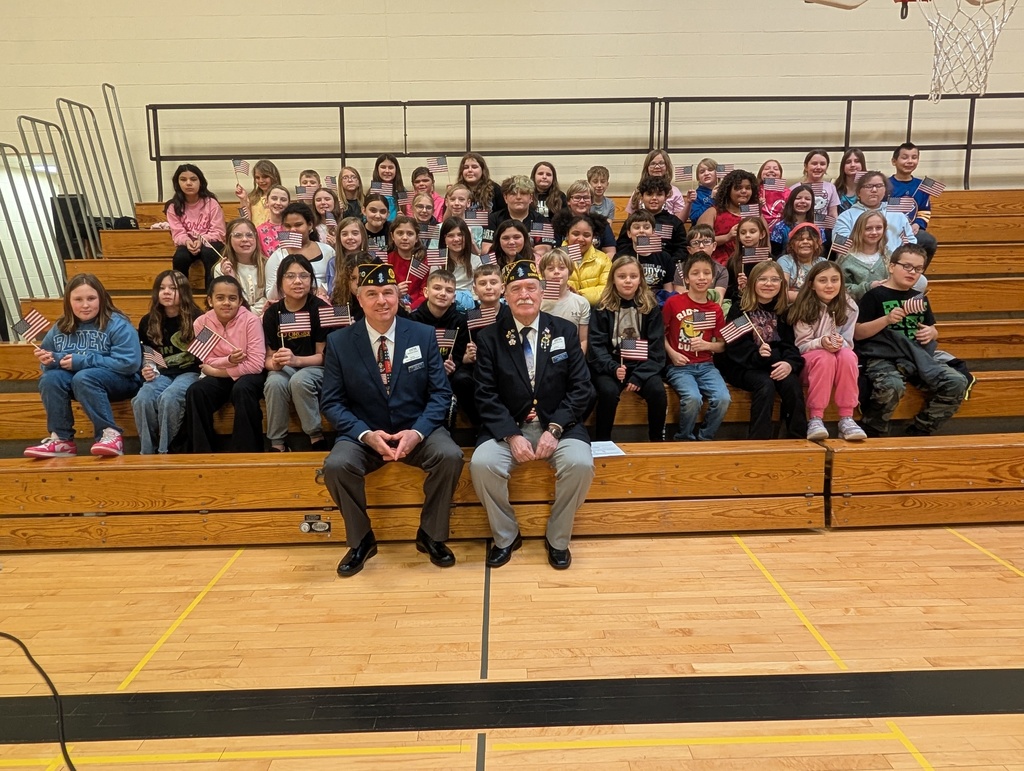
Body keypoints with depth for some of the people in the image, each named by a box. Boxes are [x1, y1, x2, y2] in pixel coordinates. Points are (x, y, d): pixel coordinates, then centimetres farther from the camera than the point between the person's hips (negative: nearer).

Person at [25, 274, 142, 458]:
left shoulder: (117, 324, -12)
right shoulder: (60, 328, 6)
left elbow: (129, 363, -23)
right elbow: (49, 361, 14)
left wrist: (82, 361, -20)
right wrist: (50, 360, -13)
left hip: (120, 381, -6)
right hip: (78, 383, 6)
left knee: (83, 378, -33)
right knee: (49, 378, -21)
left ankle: (111, 434, -28)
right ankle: (61, 440, -17)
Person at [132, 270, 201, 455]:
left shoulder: (196, 319, -3)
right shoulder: (148, 322, 10)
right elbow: (145, 354, 20)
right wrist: (147, 370, 1)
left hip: (189, 373, -4)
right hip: (161, 374, 4)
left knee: (168, 398, -35)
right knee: (141, 400, -28)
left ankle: (164, 451, -19)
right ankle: (148, 452, -14)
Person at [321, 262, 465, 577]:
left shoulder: (423, 335, -1)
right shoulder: (338, 342, -2)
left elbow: (441, 393, -2)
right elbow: (332, 403, -2)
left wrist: (417, 431, -19)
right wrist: (366, 434, -19)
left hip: (417, 430, 0)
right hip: (363, 433, 0)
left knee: (451, 456, -28)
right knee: (336, 465, -29)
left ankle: (430, 535, -3)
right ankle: (361, 540, -2)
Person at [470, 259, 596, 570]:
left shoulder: (565, 331, 5)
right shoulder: (489, 337, 3)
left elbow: (581, 388, -1)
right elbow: (486, 395, -4)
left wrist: (555, 429, -15)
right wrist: (512, 436, -18)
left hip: (558, 425, 1)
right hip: (508, 428, 0)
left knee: (580, 463, -28)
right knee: (481, 463, -27)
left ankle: (557, 538, -2)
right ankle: (506, 536, -1)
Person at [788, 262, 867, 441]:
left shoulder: (849, 307, -1)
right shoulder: (805, 307, -8)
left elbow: (848, 344, -3)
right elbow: (801, 345, -10)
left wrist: (840, 343, -27)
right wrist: (821, 342, -30)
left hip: (840, 360, 2)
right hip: (809, 361, -2)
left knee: (848, 355, -32)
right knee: (825, 357, -35)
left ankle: (846, 419, -29)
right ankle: (815, 419, -33)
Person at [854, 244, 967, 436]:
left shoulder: (920, 298, 19)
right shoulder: (875, 295, 1)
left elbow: (933, 331, 29)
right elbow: (857, 333, -5)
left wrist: (931, 332, 5)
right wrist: (886, 320, -17)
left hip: (917, 356, 7)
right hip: (883, 357, -6)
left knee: (957, 383, -15)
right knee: (892, 386, -38)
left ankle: (919, 432, 0)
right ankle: (873, 433, -10)